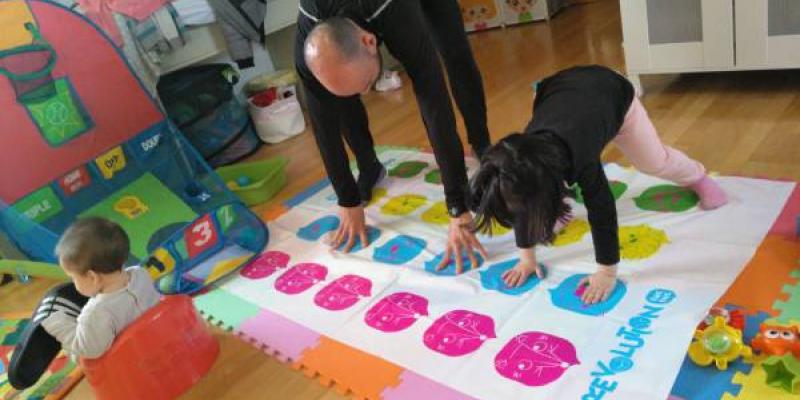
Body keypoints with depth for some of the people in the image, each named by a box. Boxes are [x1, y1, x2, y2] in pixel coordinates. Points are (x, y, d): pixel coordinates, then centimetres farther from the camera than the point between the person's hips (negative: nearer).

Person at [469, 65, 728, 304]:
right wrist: (527, 258, -13)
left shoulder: (580, 157, -46)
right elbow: (523, 201, -19)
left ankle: (698, 178, 41)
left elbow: (602, 211, -39)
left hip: (612, 93, -3)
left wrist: (607, 273, -34)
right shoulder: (524, 156, -33)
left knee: (654, 162, 14)